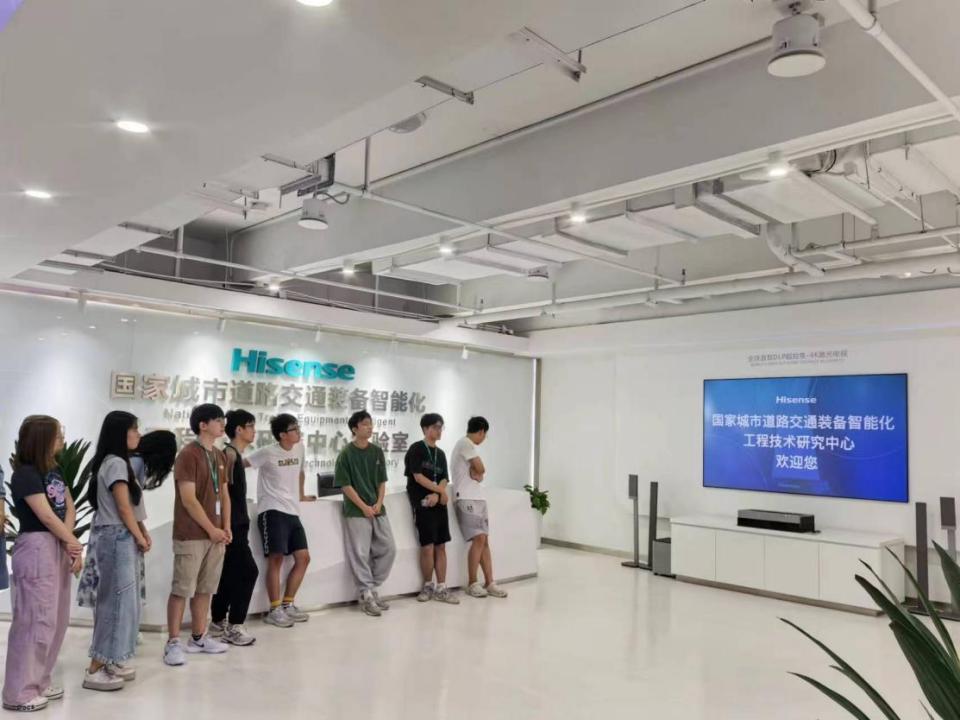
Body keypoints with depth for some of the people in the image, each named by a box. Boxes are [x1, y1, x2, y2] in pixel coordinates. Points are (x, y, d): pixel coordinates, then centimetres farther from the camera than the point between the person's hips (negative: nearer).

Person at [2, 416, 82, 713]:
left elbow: (70, 509, 7)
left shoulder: (54, 471, 12)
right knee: (36, 619, -3)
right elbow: (46, 516, -16)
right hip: (37, 548, -9)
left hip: (59, 546, 9)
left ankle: (39, 682, 27)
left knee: (56, 619, 14)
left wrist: (69, 544, -8)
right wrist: (74, 543, -6)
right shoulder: (25, 474, -13)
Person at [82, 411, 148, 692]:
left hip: (124, 538, 10)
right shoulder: (116, 463, -15)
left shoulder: (119, 462, 15)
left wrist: (143, 534, 5)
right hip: (117, 537, -10)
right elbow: (123, 508, -16)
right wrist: (140, 539, -6)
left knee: (122, 600, 13)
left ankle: (111, 663, 21)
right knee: (116, 600, -5)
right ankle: (95, 670, 3)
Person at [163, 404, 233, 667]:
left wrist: (226, 527, 6)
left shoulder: (221, 456, 12)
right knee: (182, 589, -1)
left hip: (216, 533, 8)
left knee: (205, 588, 14)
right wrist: (211, 529, -13)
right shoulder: (188, 454, -13)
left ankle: (198, 638, 24)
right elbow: (188, 499, -17)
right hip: (191, 535, -8)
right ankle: (173, 642, 9)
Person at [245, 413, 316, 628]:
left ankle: (288, 604, 16)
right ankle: (275, 610, 2)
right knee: (276, 557, -9)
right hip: (272, 510, -7)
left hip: (292, 512, 7)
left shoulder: (299, 448, 8)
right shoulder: (267, 453, -10)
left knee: (303, 557, 4)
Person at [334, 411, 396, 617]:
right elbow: (345, 485, -9)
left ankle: (373, 589, 21)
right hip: (356, 512, -5)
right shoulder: (346, 453, -7)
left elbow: (382, 481, 10)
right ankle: (366, 596, 9)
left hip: (377, 510, 6)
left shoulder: (377, 451, 8)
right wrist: (364, 507, -13)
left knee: (388, 549, 6)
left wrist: (378, 503, -5)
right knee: (360, 554, -3)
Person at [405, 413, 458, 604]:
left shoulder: (441, 454, 16)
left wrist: (436, 495, -12)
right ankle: (428, 586, 11)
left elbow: (444, 480, 8)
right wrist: (441, 491, -6)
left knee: (441, 546, 5)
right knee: (427, 547, -6)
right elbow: (418, 477, -12)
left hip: (439, 504, 6)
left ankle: (441, 588, 10)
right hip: (422, 504, -6)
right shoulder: (416, 449, -4)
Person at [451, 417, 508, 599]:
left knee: (484, 540, 4)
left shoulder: (468, 446, 22)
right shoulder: (465, 443, -8)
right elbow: (480, 469, -9)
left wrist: (476, 474, -4)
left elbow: (478, 473, 15)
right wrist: (476, 473, 9)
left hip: (477, 498, 10)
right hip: (466, 499, -10)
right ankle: (472, 584, -5)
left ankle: (489, 583, 5)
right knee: (479, 539, -14)